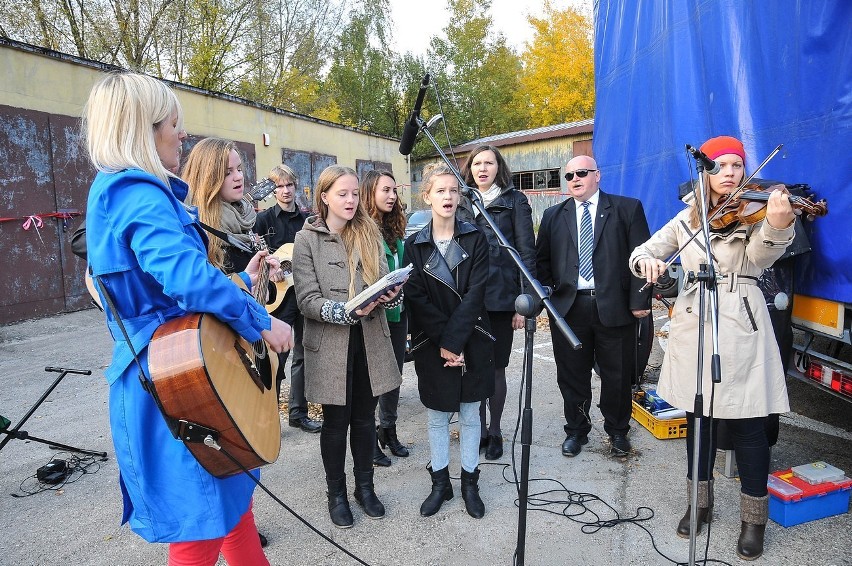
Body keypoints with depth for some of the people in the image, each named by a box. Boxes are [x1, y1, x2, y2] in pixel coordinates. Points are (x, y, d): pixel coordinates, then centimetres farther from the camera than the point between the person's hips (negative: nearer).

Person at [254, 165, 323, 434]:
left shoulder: (308, 220, 12)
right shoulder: (264, 218, 0)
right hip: (279, 294, -5)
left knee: (304, 355, 11)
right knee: (276, 357, -2)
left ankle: (298, 413, 24)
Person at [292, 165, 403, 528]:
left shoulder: (369, 234, 7)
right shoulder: (307, 240, -5)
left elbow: (386, 282, 6)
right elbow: (307, 301, -12)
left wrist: (392, 293, -17)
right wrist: (349, 310, -25)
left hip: (370, 341, 3)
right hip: (330, 345, -3)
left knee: (365, 417, 15)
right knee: (336, 421, 11)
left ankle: (365, 486, 34)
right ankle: (336, 493, 31)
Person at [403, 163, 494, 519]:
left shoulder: (475, 239, -2)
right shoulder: (415, 245, 0)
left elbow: (475, 294, -11)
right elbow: (416, 298, -7)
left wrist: (453, 340, -18)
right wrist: (442, 342, -16)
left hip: (471, 341, 0)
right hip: (432, 344, 1)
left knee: (469, 414, 11)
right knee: (437, 416, 12)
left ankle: (470, 482, 27)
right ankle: (440, 482, 28)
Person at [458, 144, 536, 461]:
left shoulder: (515, 201, 1)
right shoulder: (462, 203, 12)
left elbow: (527, 252, -3)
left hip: (501, 298, -3)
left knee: (495, 367, 6)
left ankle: (495, 431, 23)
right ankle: (479, 428, 25)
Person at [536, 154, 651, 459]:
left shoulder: (627, 208, 3)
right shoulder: (554, 215, 12)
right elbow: (541, 260, 12)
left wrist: (639, 300, -8)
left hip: (614, 307, -1)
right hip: (568, 307, 2)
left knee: (617, 376, 11)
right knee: (572, 375, 10)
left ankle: (617, 431, 32)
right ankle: (576, 430, 29)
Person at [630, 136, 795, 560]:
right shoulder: (687, 218, 10)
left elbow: (761, 257, -18)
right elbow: (640, 252, 10)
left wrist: (778, 225, -39)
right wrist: (647, 260, -15)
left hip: (739, 329, -3)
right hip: (693, 329, 3)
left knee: (746, 424, 2)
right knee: (698, 417, 13)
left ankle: (754, 518, 19)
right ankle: (700, 502, 29)